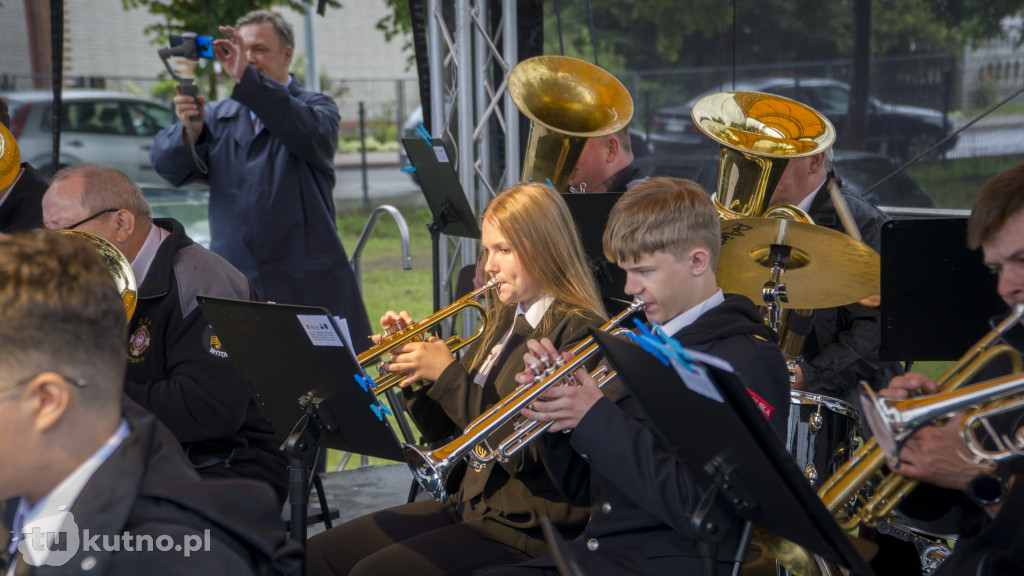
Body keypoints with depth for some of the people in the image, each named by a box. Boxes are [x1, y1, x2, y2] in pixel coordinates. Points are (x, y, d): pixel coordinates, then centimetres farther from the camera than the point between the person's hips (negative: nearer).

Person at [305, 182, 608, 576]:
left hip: (526, 528, -8)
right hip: (468, 505, 8)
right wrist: (413, 367, -3)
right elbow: (444, 432, 14)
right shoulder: (501, 321, 13)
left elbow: (531, 454, -22)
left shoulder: (579, 333, -14)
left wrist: (448, 376, -20)